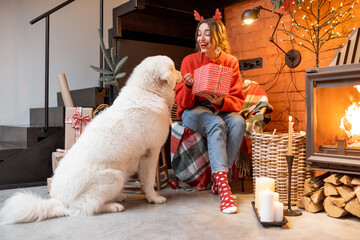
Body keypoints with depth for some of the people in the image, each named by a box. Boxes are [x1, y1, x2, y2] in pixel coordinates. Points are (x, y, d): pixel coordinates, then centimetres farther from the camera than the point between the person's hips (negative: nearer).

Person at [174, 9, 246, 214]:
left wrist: (221, 102, -25)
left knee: (238, 122, -30)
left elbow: (237, 100, -3)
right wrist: (188, 87, -27)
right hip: (194, 111, -2)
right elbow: (182, 102, -6)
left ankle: (218, 180, -21)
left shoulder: (230, 62, 1)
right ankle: (224, 188, -40)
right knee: (217, 124, -33)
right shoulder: (189, 61, -4)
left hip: (221, 110, 2)